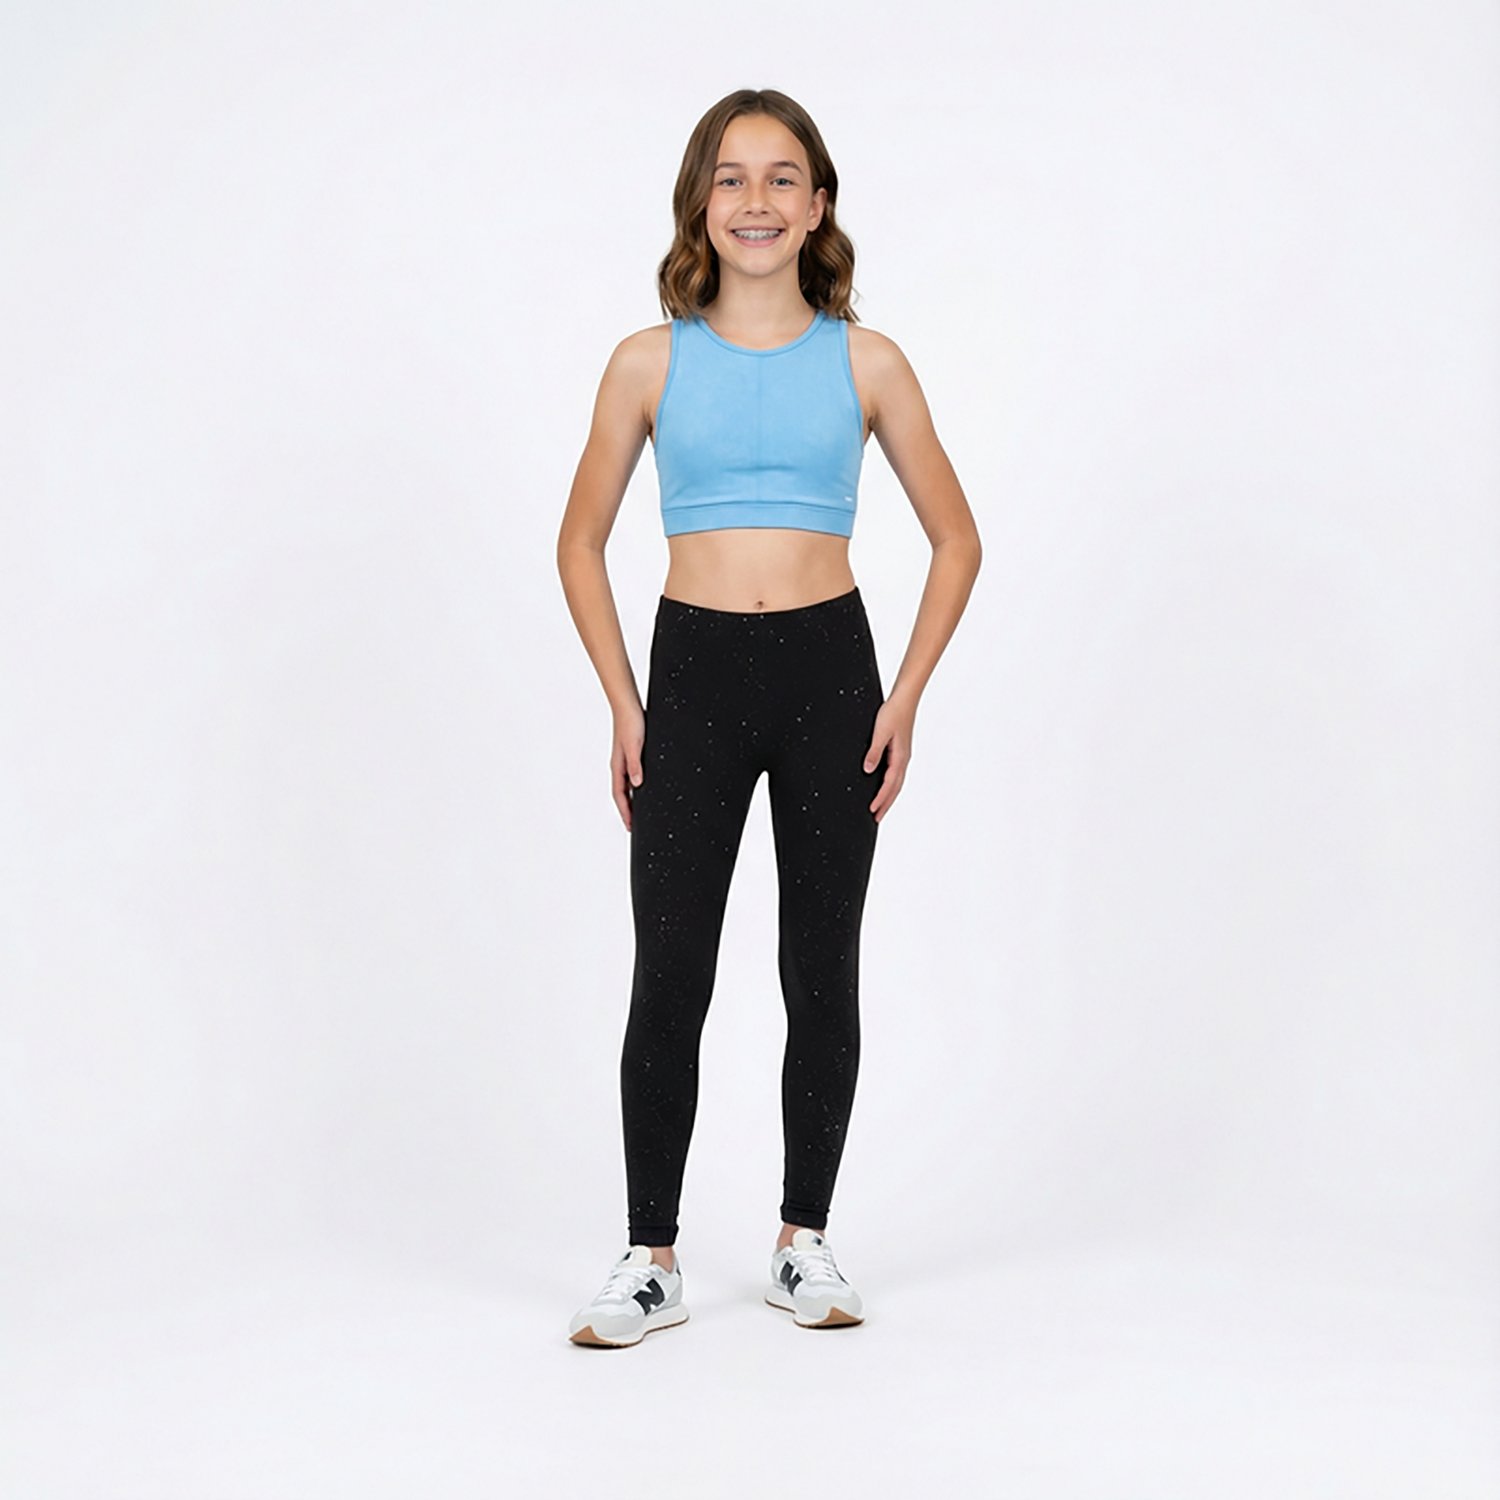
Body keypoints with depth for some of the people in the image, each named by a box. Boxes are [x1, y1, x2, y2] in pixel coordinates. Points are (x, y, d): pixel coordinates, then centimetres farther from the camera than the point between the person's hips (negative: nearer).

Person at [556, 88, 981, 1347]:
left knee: (823, 976, 7)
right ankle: (653, 1260, 11)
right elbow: (582, 544, 10)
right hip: (692, 677, 0)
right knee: (669, 983, -1)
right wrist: (624, 706, 2)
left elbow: (957, 541, 9)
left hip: (830, 678, 1)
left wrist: (906, 698, 0)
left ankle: (806, 1242, 22)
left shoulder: (866, 364, 4)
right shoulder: (650, 363, 4)